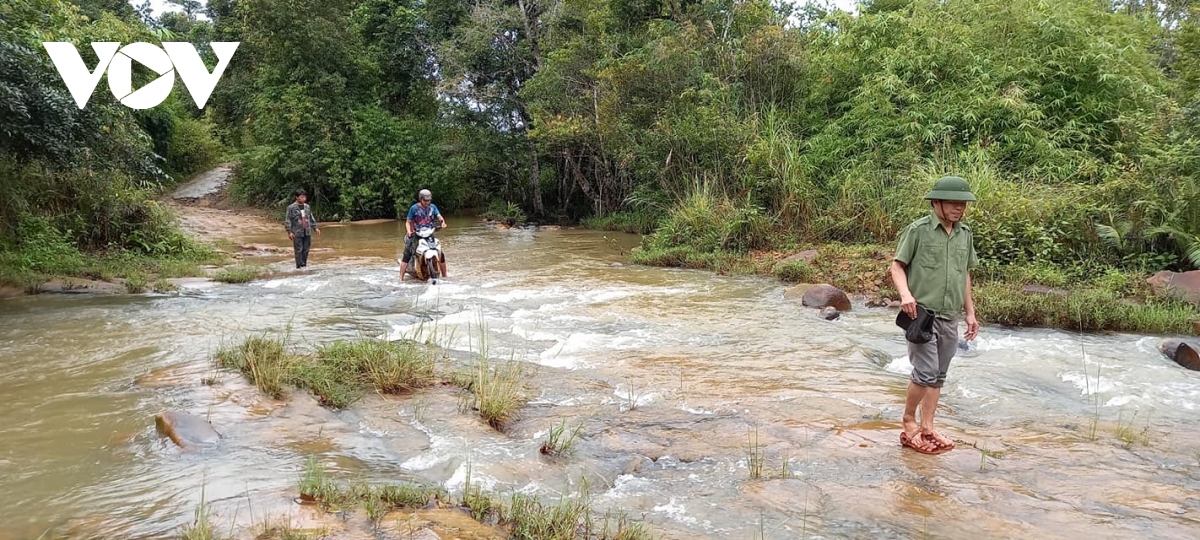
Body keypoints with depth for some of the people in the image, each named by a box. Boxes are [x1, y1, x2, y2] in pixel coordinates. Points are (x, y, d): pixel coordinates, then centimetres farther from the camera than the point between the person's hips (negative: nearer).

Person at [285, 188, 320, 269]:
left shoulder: (307, 207, 11)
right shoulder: (291, 207, -4)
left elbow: (311, 219, 20)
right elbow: (288, 220, -5)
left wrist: (315, 228, 13)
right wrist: (289, 232, -12)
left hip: (307, 232, 5)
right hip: (297, 233, -5)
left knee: (306, 250, 6)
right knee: (299, 250, -4)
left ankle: (304, 265, 14)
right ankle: (300, 266, -2)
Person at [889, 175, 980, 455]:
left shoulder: (965, 234, 9)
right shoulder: (918, 230, -8)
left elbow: (965, 275, 18)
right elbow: (897, 266, -6)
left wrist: (970, 313, 18)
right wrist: (905, 294, -23)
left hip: (950, 318, 6)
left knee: (938, 377, 11)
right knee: (926, 373, -9)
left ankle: (927, 429, 20)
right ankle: (908, 421, 12)